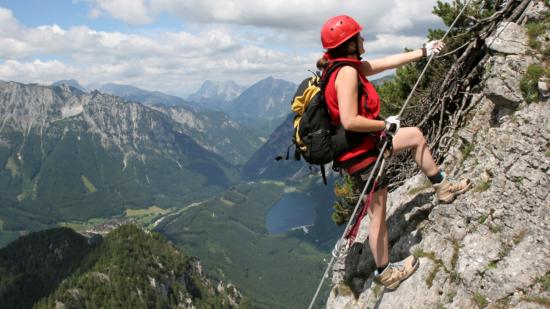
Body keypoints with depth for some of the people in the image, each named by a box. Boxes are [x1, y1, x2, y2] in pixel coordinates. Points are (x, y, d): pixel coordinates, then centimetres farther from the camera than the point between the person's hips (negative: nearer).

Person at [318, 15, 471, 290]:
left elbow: (389, 62, 14)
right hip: (361, 153, -10)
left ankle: (443, 188, 34)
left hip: (364, 143, 10)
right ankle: (385, 273, 19)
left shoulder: (346, 66, 5)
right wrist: (387, 125, -17)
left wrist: (424, 52, 22)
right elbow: (349, 121, -31)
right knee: (377, 212, 3)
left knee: (415, 135, 22)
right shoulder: (347, 72, -25)